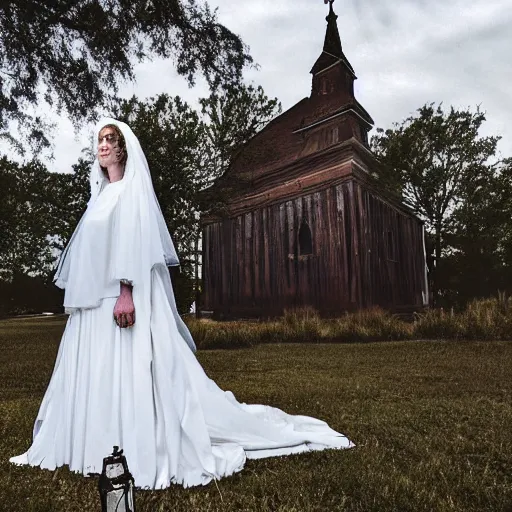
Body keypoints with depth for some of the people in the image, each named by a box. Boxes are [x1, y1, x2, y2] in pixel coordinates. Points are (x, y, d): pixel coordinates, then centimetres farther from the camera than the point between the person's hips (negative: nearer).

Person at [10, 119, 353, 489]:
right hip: (96, 298, 9)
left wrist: (126, 291, -25)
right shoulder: (102, 193, 22)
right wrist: (78, 296, 19)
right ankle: (99, 444, 21)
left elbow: (134, 240, -15)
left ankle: (144, 450, 0)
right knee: (98, 373, 10)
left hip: (123, 294, -9)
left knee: (130, 370, -9)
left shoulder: (133, 188, -2)